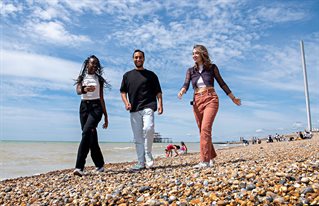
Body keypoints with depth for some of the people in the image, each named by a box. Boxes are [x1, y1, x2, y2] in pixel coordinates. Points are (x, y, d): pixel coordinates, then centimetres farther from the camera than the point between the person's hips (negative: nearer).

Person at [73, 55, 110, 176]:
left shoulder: (99, 79, 13)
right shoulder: (81, 78, 13)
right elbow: (78, 91, -7)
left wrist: (106, 116, 12)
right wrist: (85, 90, -33)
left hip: (96, 106, -2)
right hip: (84, 106, 2)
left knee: (86, 132, -22)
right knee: (91, 137, 4)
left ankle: (79, 167, -25)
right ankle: (100, 165, 19)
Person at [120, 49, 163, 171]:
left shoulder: (151, 74, 13)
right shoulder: (127, 75, 19)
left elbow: (158, 91, 10)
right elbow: (123, 91, 18)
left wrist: (160, 103, -5)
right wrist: (126, 102, -1)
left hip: (148, 106, -3)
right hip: (134, 109, 3)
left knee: (148, 128, -25)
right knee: (137, 137, 3)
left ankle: (148, 155, -4)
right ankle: (141, 163, 9)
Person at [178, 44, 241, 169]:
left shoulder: (212, 67, 6)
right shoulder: (190, 70, 12)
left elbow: (221, 83, 12)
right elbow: (186, 85, -3)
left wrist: (233, 98, 15)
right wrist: (181, 92, -26)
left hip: (211, 99, -4)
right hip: (197, 101, 4)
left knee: (205, 128, -19)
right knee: (203, 131, 8)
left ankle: (205, 161, -19)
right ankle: (210, 157, 24)